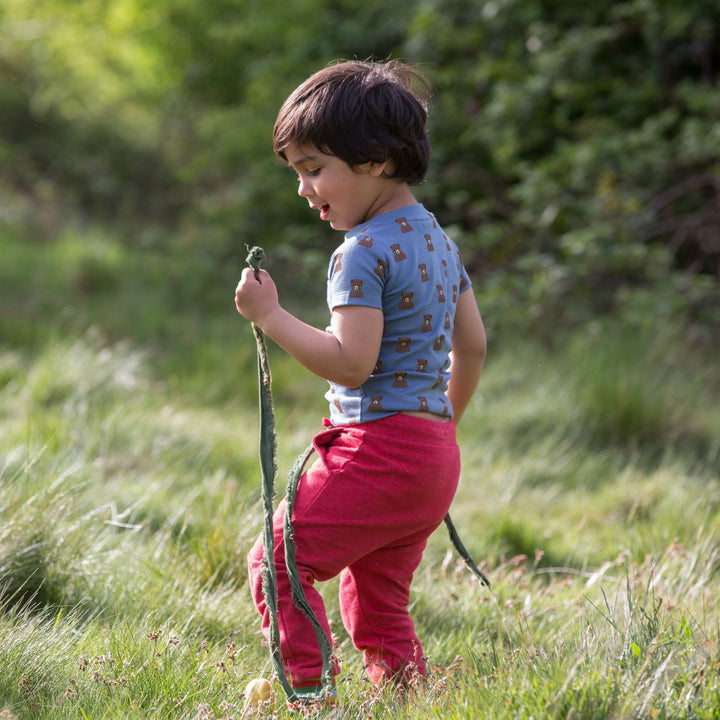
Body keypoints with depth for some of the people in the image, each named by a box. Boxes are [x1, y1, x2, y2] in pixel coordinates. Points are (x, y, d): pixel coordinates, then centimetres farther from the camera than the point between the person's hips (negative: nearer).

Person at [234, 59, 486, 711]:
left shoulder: (364, 252, -15)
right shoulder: (436, 239, 14)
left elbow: (351, 362, -22)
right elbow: (472, 346, 20)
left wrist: (270, 316, -17)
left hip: (379, 447, -9)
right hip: (435, 452, 9)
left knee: (279, 560, -4)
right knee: (376, 598, 16)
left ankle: (305, 688, -8)